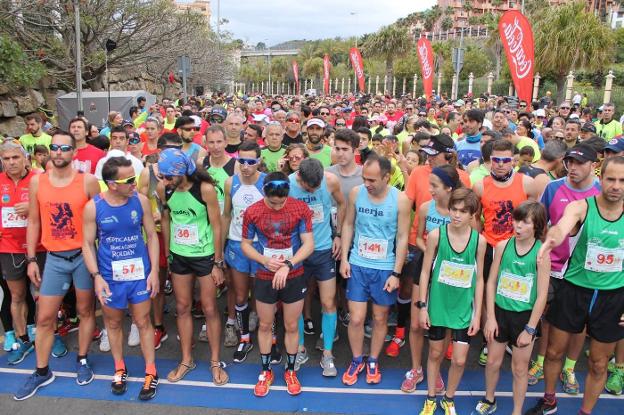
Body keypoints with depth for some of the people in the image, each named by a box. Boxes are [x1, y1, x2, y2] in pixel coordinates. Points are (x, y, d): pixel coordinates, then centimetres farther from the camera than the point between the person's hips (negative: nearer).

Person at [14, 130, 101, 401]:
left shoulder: (88, 181, -7)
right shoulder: (36, 182, 1)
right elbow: (34, 222, 6)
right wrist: (31, 259, 4)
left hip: (84, 255, -2)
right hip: (54, 258, 2)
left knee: (86, 310, 12)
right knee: (44, 318, 7)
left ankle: (82, 361, 30)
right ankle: (42, 372, 24)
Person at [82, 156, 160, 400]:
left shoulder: (141, 201, -8)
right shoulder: (93, 207, -11)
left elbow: (151, 236, -1)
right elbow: (88, 244, -3)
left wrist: (154, 270, -5)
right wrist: (96, 276, -12)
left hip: (139, 273, 0)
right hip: (109, 277, 0)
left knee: (143, 322, 9)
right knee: (113, 323, 16)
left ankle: (150, 372, 22)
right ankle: (119, 369, 36)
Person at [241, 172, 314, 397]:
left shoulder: (301, 208, -13)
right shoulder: (252, 212, -11)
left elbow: (309, 244, -14)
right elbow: (245, 244, -2)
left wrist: (288, 265, -26)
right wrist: (265, 261, -18)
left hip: (294, 277, 0)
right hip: (264, 278, 1)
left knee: (291, 326, 12)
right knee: (265, 325, 13)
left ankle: (290, 371, 32)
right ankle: (266, 371, 33)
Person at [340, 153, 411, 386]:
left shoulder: (400, 200, -13)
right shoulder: (356, 193, -7)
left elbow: (402, 238, -7)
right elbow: (348, 225, 5)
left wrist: (396, 273, -8)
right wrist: (344, 258, 1)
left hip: (385, 268, -1)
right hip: (357, 265, 1)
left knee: (380, 318, 13)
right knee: (356, 318, 3)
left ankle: (373, 361, 33)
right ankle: (357, 360, 27)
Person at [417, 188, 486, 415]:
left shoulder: (479, 241, -8)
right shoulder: (436, 235, -12)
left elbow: (479, 279, 0)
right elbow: (425, 272, -5)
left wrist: (477, 314, 1)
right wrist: (422, 306, -5)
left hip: (464, 308, 1)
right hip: (438, 305, -1)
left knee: (459, 360, 4)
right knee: (435, 353, 15)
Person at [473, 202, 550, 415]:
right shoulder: (502, 246, -7)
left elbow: (542, 296, -11)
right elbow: (491, 282, -1)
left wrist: (530, 329, -10)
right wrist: (490, 317, -3)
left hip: (524, 316, -2)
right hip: (500, 312, 3)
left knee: (520, 368, 12)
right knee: (493, 361, 16)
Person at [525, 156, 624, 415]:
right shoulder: (581, 207, -13)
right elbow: (562, 226, -37)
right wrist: (551, 239, -60)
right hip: (574, 289, -1)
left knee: (598, 364, 14)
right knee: (554, 351, 13)